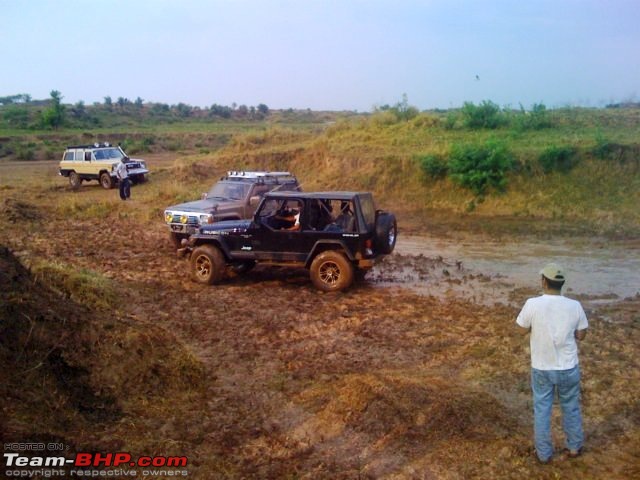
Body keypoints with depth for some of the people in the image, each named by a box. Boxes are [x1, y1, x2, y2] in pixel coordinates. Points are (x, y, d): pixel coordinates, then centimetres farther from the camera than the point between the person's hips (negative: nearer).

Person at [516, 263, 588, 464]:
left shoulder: (533, 304, -19)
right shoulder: (574, 306, -14)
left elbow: (523, 329, -3)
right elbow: (581, 335, -1)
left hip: (541, 368, -1)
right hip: (568, 368, 1)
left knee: (541, 410, 15)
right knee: (571, 408, 22)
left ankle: (544, 453, 25)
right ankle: (574, 447, 37)